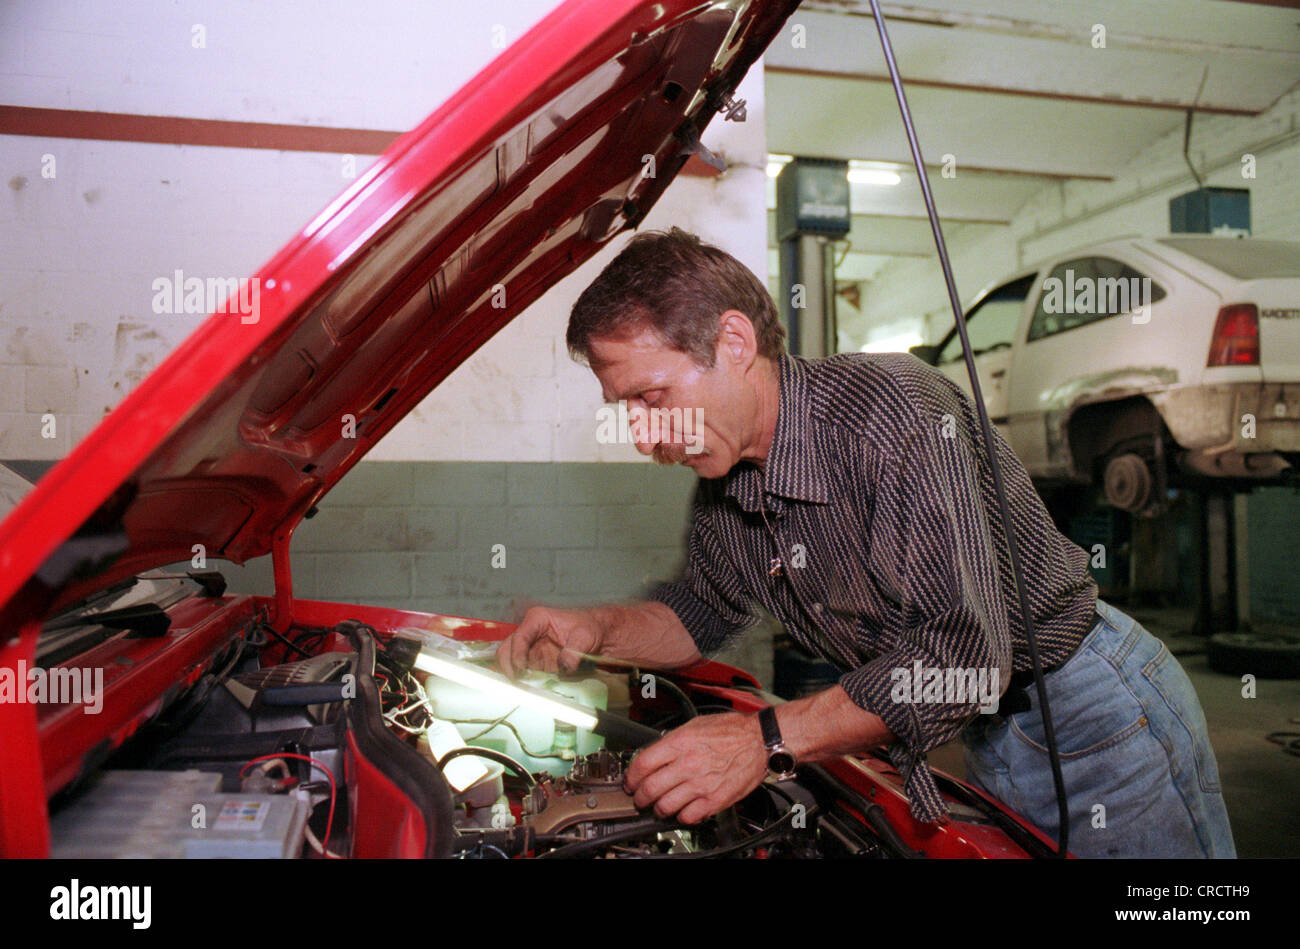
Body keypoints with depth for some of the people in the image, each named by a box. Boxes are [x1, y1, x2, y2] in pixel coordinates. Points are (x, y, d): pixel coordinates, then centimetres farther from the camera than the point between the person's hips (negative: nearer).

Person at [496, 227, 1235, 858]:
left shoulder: (895, 406, -29)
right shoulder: (725, 476, -3)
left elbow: (962, 655, -33)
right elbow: (708, 609, 14)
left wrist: (769, 740, -35)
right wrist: (599, 631, -5)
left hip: (1096, 714, -6)